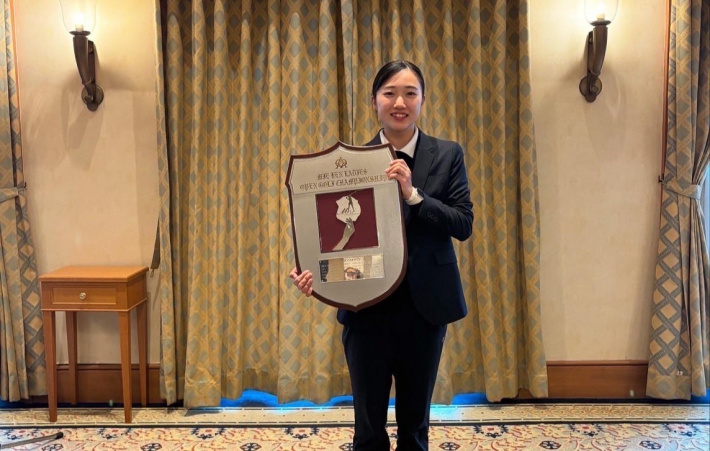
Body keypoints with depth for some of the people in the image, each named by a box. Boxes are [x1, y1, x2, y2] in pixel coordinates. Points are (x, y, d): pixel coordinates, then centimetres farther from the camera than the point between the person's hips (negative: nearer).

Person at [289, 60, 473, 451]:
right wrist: (314, 268, -18)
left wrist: (412, 195, -19)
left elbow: (463, 224, -6)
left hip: (424, 305, 0)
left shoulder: (447, 155, 1)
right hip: (366, 306, 0)